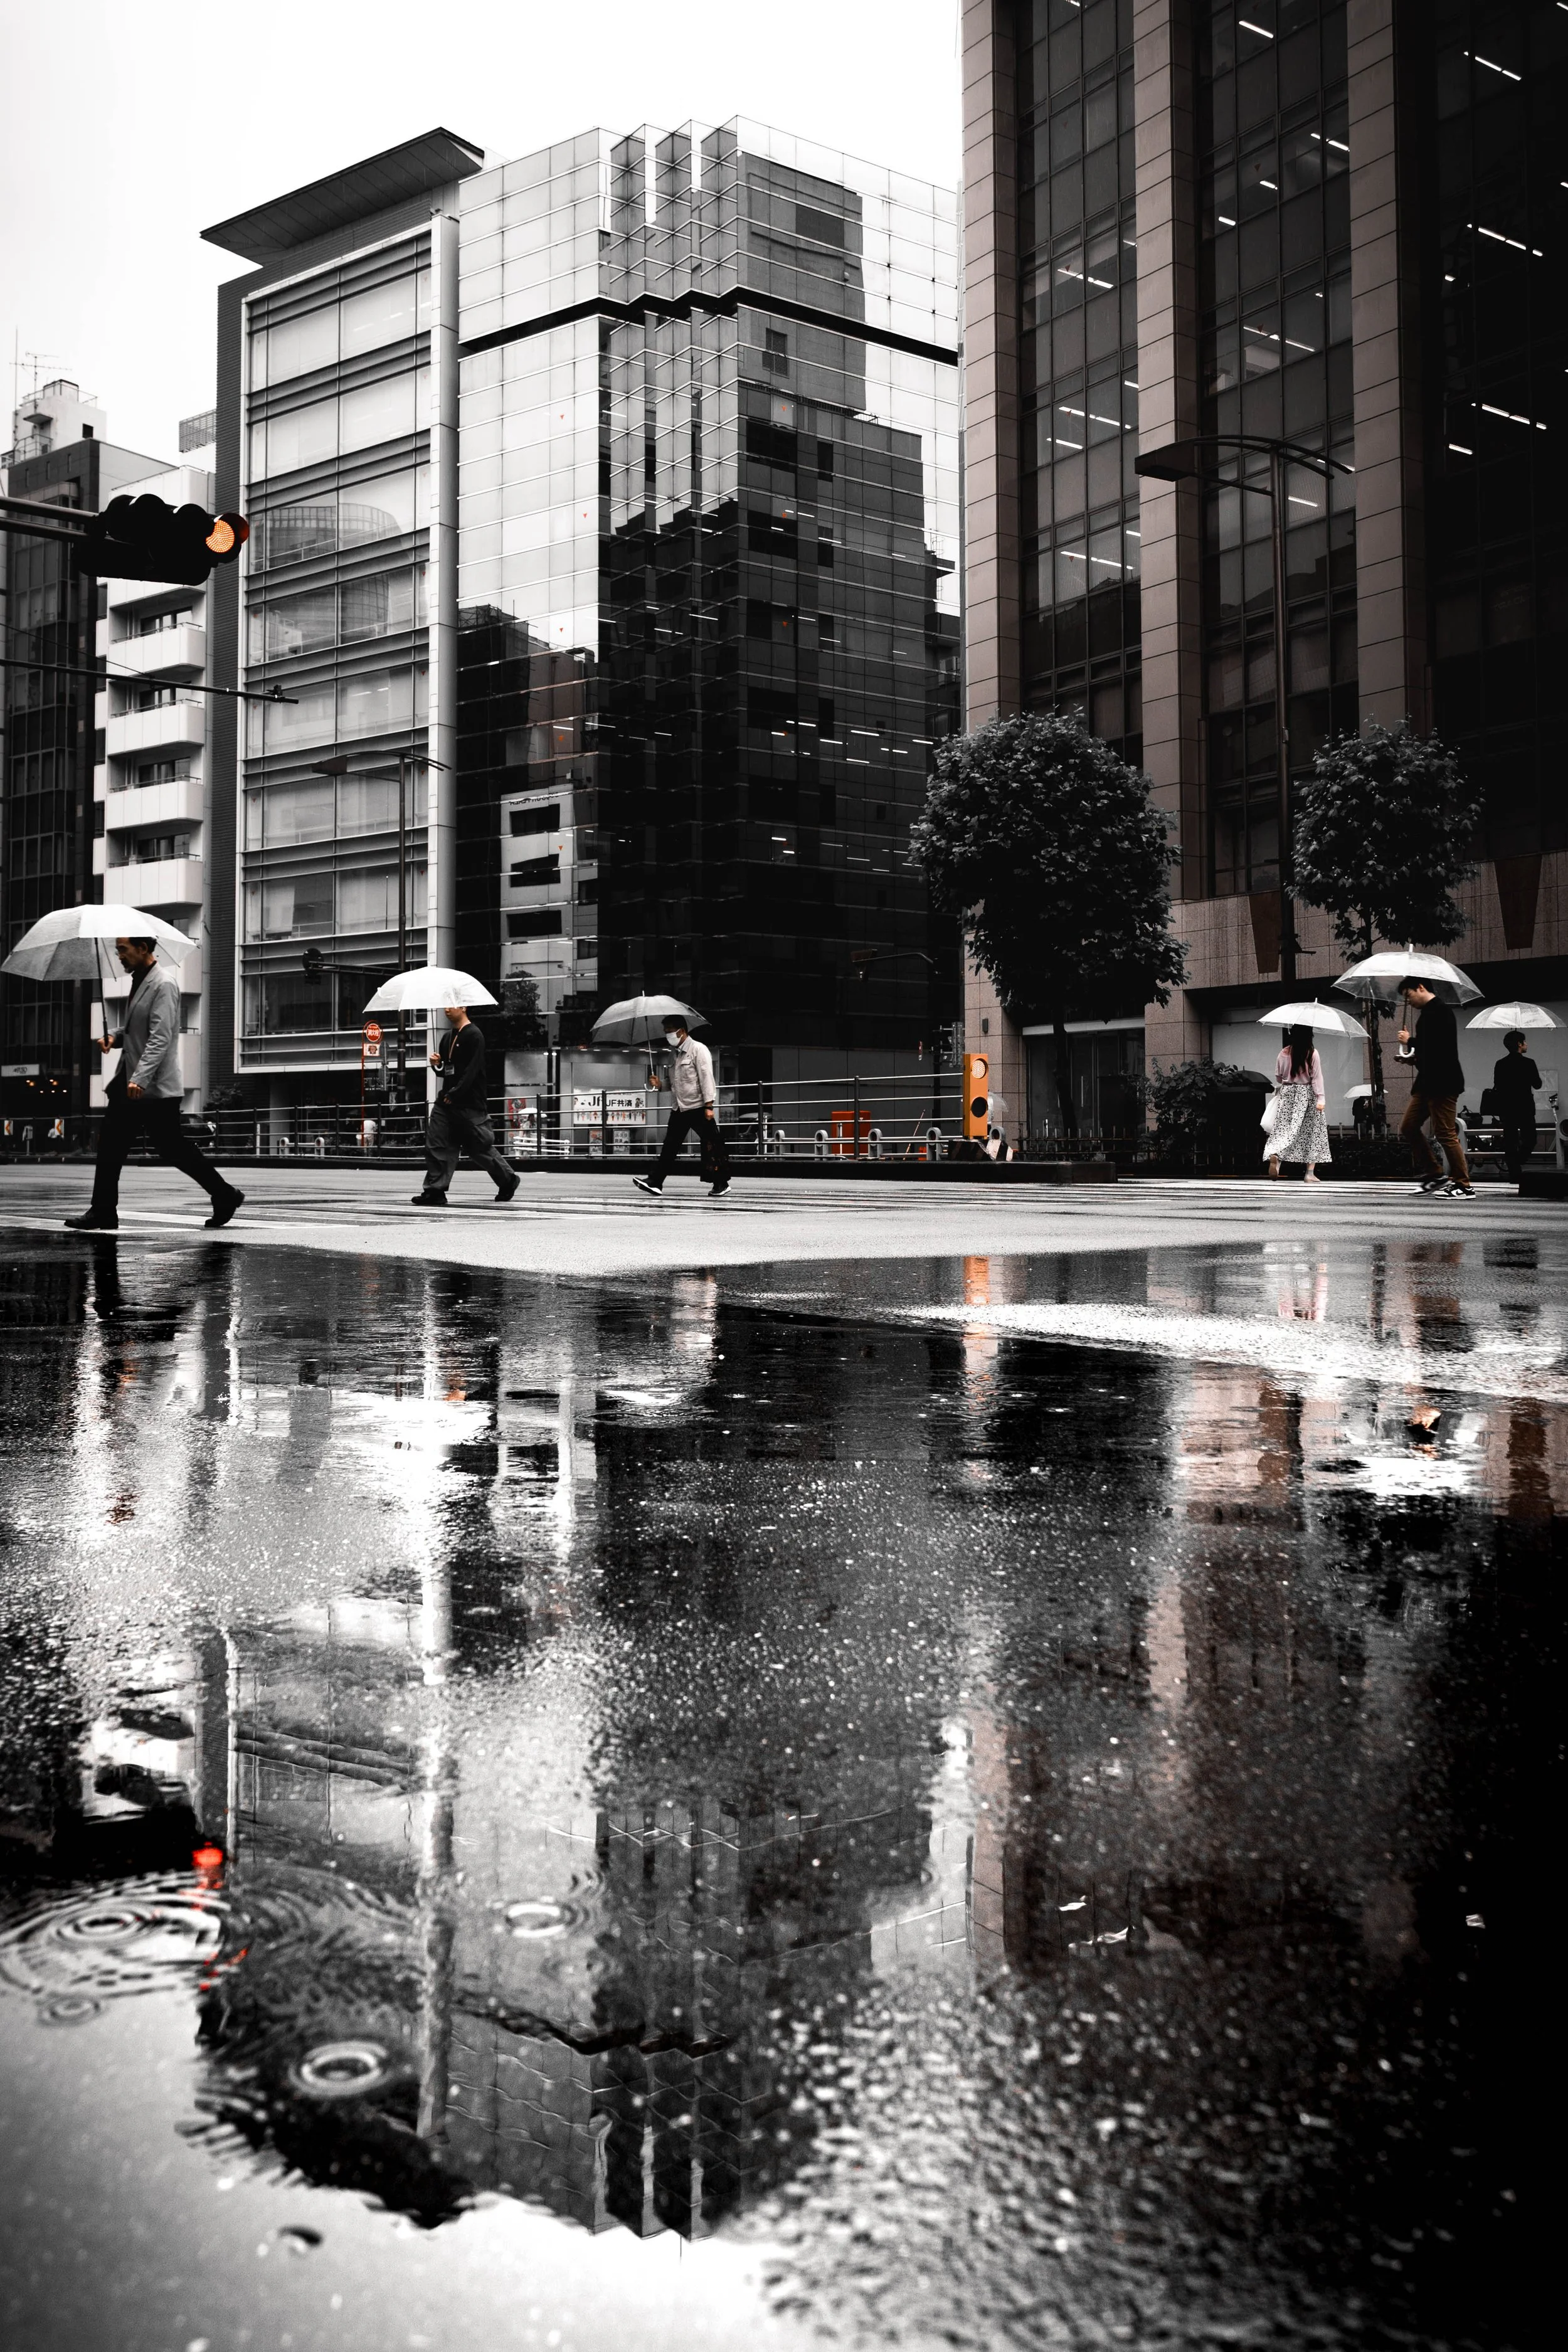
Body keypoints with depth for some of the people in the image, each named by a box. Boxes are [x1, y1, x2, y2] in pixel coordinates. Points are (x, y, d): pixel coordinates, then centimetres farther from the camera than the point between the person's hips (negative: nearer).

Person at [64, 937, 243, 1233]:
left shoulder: (164, 984, -15)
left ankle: (225, 1195, 11)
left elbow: (161, 1037, -23)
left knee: (172, 1147, -2)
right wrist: (114, 1036, 5)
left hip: (155, 1086, -9)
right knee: (110, 1144, 5)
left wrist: (140, 1079, -30)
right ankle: (103, 1213, 8)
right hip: (130, 1082, 9)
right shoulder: (139, 981, 15)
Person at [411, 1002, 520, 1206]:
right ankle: (435, 1192, -4)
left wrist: (454, 1094, -20)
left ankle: (508, 1180, 20)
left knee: (482, 1146, 1)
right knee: (436, 1143, -3)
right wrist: (437, 1064, 1)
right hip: (446, 1099, 8)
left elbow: (472, 1070, -18)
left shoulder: (474, 1036, -10)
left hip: (469, 1104, -8)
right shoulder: (448, 1037, 16)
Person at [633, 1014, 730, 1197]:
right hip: (680, 1109, 7)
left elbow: (706, 1078, -14)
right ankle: (655, 1182, 1)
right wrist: (661, 1083, 3)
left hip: (699, 1108, -7)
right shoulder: (674, 1053, 15)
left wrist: (709, 1106, -19)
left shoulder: (698, 1050, -8)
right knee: (669, 1146, 3)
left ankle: (721, 1184, 8)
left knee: (712, 1147, 0)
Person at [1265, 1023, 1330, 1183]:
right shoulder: (1313, 1053, -8)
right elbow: (1317, 1077, -10)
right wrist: (1320, 1098, -10)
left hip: (1287, 1093, 2)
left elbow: (1278, 1076, 8)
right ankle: (1310, 1173, 7)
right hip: (1306, 1093, -2)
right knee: (1312, 1132, 8)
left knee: (1283, 1128, 1)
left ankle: (1274, 1154, -32)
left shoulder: (1284, 1053, 1)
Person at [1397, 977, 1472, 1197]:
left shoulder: (1440, 1012, -14)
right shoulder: (1428, 1012, 17)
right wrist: (1415, 1057, 8)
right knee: (1408, 1127, 10)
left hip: (1442, 1083, -11)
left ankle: (1464, 1186, -3)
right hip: (1428, 1082, 11)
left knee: (1446, 1134, -8)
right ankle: (1434, 1175, 14)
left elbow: (1441, 1046, -24)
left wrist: (1410, 1041, -12)